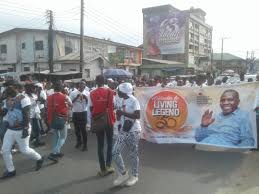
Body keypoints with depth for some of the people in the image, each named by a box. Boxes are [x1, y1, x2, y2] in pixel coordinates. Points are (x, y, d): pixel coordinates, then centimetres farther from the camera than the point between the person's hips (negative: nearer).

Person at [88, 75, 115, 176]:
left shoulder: (92, 93, -3)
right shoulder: (110, 92, -4)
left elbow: (91, 108, 0)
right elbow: (112, 106, -5)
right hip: (109, 120, -1)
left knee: (100, 145, 9)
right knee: (110, 143, 15)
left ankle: (103, 169, 13)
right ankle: (108, 165, 11)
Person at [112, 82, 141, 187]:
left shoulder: (133, 101, -15)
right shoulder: (122, 100, 9)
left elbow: (137, 116, -22)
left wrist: (123, 113, -22)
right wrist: (119, 115, -3)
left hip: (133, 131, -7)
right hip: (123, 131, 8)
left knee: (133, 154, 7)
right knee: (115, 152, 3)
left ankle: (134, 176, 27)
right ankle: (123, 174, 20)